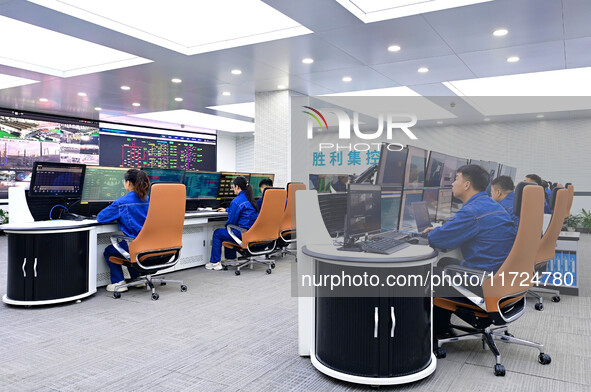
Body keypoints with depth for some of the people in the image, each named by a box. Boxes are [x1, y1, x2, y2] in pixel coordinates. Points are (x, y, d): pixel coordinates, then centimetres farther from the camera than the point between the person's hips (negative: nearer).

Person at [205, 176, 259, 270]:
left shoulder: (237, 201, -15)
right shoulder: (250, 199, 12)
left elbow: (231, 221, -11)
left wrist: (226, 227, 11)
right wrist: (227, 210, 45)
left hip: (243, 234, -9)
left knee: (217, 233, 9)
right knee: (228, 232, 32)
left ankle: (215, 262, 12)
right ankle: (231, 258, 35)